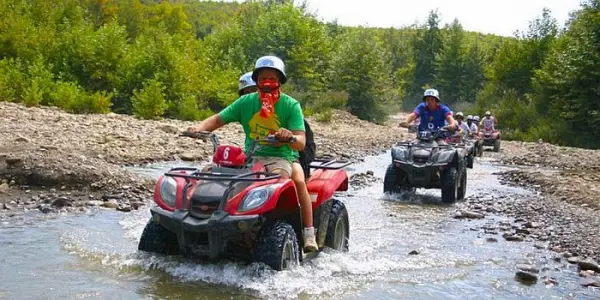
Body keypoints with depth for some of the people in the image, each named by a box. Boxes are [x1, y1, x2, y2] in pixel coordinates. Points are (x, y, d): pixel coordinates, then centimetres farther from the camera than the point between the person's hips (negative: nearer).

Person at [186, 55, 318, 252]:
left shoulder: (291, 105, -4)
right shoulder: (246, 102, 7)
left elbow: (301, 142, -14)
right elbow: (218, 119, 5)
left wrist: (290, 137, -38)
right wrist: (199, 128, -17)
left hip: (281, 157, -4)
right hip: (251, 156, 4)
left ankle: (309, 235, -28)